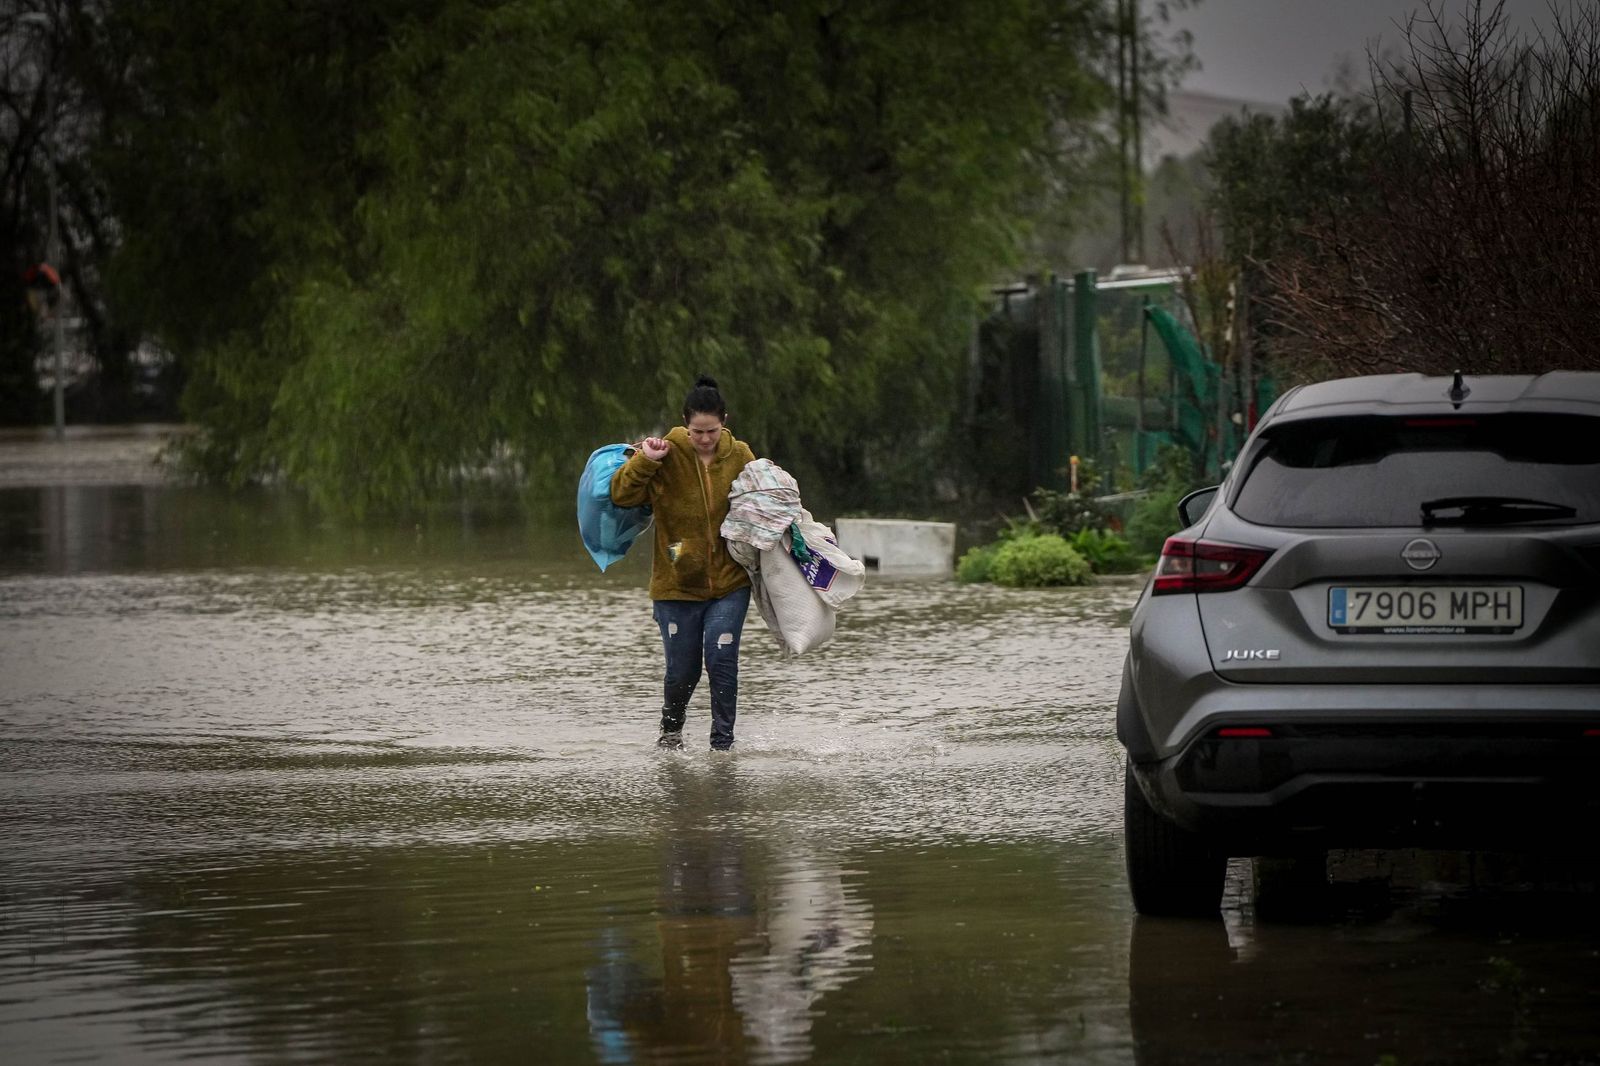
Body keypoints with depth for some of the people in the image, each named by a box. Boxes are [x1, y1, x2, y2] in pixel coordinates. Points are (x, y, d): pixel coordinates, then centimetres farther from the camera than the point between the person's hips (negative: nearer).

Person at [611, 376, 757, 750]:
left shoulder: (739, 456, 1)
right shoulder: (667, 455, -7)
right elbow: (621, 495, -13)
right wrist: (644, 461, -25)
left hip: (729, 582, 1)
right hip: (677, 583, -1)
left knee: (721, 658, -14)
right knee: (682, 669, 5)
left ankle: (722, 743, -4)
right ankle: (671, 729, 35)